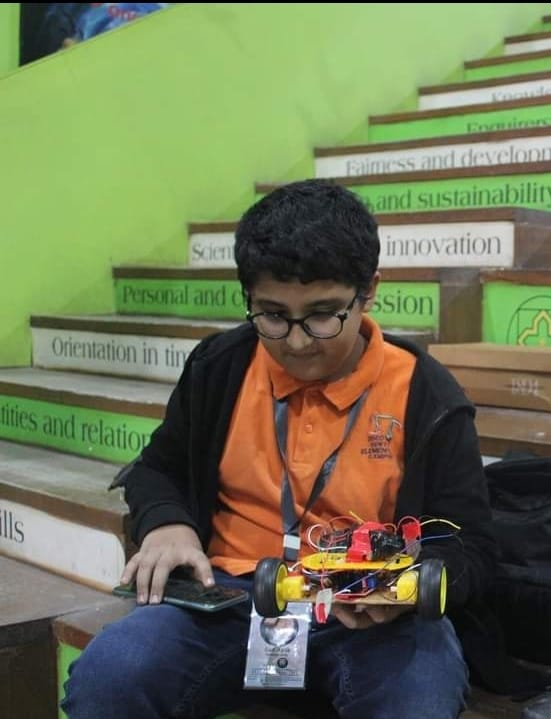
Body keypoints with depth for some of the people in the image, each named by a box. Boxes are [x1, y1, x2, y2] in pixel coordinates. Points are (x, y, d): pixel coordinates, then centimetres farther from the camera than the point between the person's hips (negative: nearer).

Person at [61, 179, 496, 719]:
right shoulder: (219, 368, 4)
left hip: (375, 616, -1)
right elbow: (159, 468, 20)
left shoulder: (425, 395, -4)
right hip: (233, 597, 2)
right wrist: (165, 524, -3)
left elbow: (469, 552, 0)